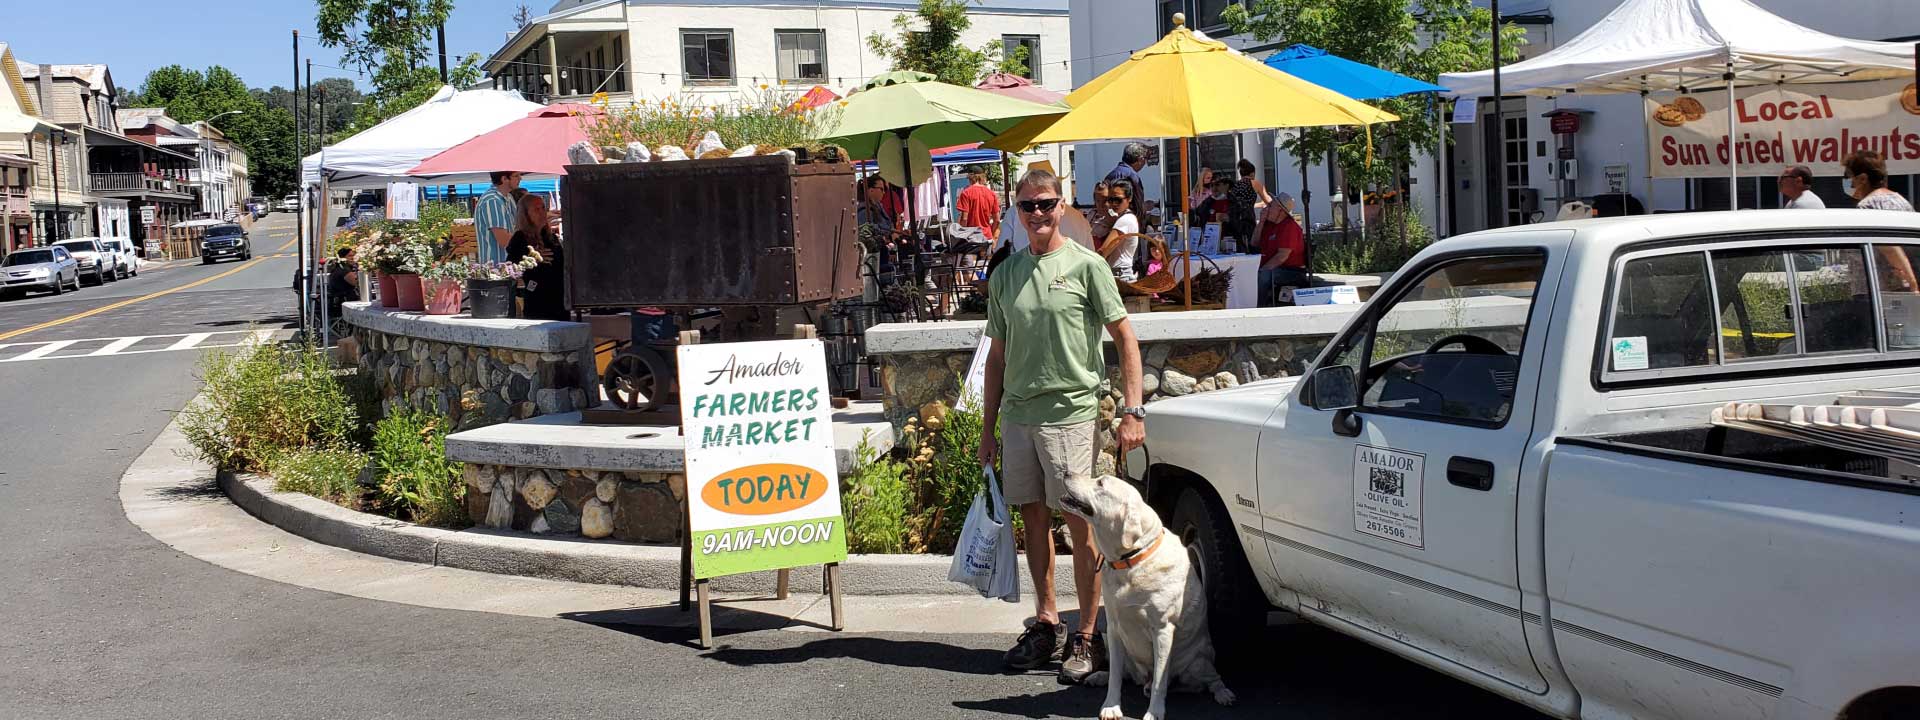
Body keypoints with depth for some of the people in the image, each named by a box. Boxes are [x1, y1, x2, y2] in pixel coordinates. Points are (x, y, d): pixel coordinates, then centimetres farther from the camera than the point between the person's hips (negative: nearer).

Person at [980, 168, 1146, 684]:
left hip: (1071, 411, -5)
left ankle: (1087, 637, 4)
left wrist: (1132, 410, -9)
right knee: (1035, 520, 11)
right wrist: (988, 428, 14)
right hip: (1017, 414, 5)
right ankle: (1045, 623, 22)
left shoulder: (1085, 265, -1)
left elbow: (1125, 338, -1)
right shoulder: (1005, 275, 13)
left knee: (1079, 523, -4)